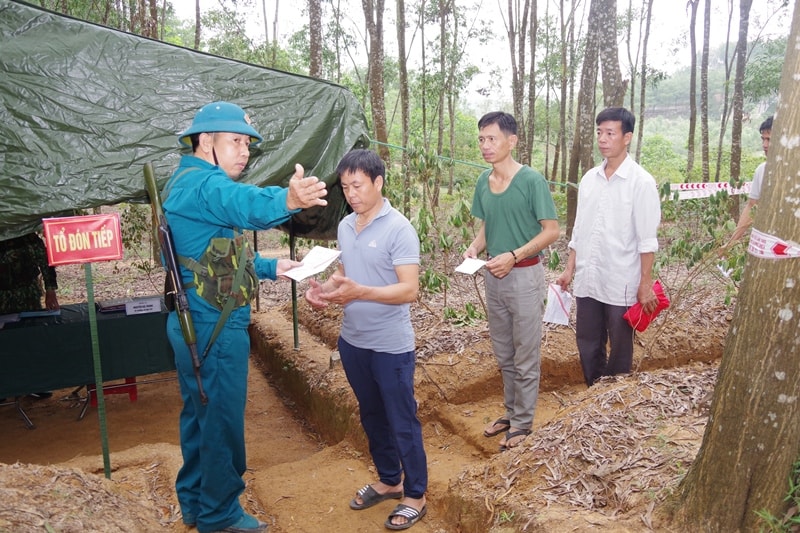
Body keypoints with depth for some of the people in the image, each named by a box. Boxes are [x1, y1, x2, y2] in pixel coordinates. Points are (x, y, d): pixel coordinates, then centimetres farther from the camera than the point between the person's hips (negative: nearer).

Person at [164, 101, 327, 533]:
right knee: (223, 421, 5)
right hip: (215, 327, -10)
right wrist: (288, 200, -62)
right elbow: (247, 205, -44)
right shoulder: (203, 183, -19)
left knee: (198, 413, 21)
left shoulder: (183, 184, 15)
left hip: (190, 323, 11)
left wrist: (269, 267, 12)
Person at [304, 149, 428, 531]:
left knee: (402, 421, 6)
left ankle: (415, 496, 23)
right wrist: (323, 289, -6)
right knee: (371, 415, 20)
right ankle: (389, 480, 39)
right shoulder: (345, 226, 5)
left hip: (391, 346, -7)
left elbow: (409, 289, -21)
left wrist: (359, 292, -32)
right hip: (352, 341, 7)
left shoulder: (399, 229, -17)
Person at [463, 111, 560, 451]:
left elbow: (551, 231, -12)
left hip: (524, 276, -6)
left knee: (525, 357, 6)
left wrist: (513, 256, -22)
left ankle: (523, 421, 21)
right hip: (493, 276, 7)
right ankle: (511, 411, 34)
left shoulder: (532, 180, -14)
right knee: (503, 354, 18)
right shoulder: (483, 181, 4)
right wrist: (475, 247, -5)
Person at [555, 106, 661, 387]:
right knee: (587, 345, 14)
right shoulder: (589, 178, 7)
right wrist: (569, 270, 10)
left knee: (619, 350, 10)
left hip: (621, 284, -5)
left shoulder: (641, 182, -9)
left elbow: (647, 240, -10)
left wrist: (646, 284, -11)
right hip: (587, 280, 5)